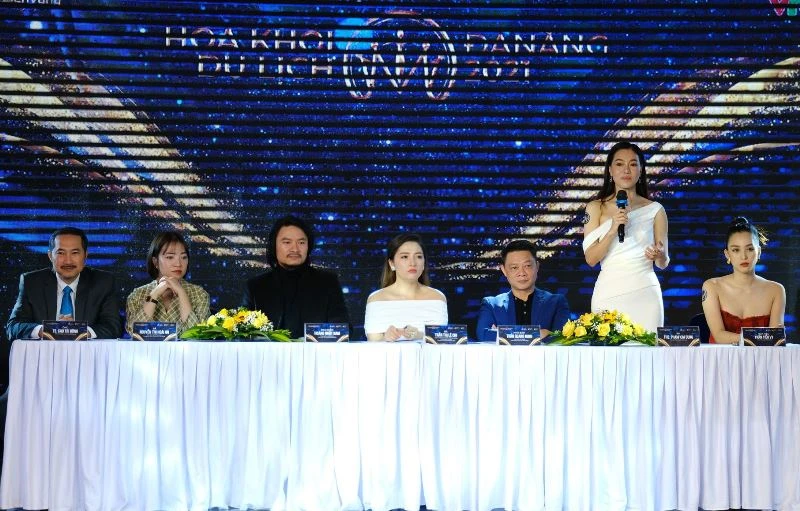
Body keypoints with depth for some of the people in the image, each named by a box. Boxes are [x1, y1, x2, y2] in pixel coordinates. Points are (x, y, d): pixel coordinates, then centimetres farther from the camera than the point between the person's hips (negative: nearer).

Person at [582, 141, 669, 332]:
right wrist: (613, 230, -16)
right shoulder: (596, 208, 5)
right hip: (609, 293, 0)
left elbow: (663, 263, 10)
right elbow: (591, 258, -2)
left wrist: (659, 255, -13)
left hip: (644, 293, 1)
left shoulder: (655, 210, 6)